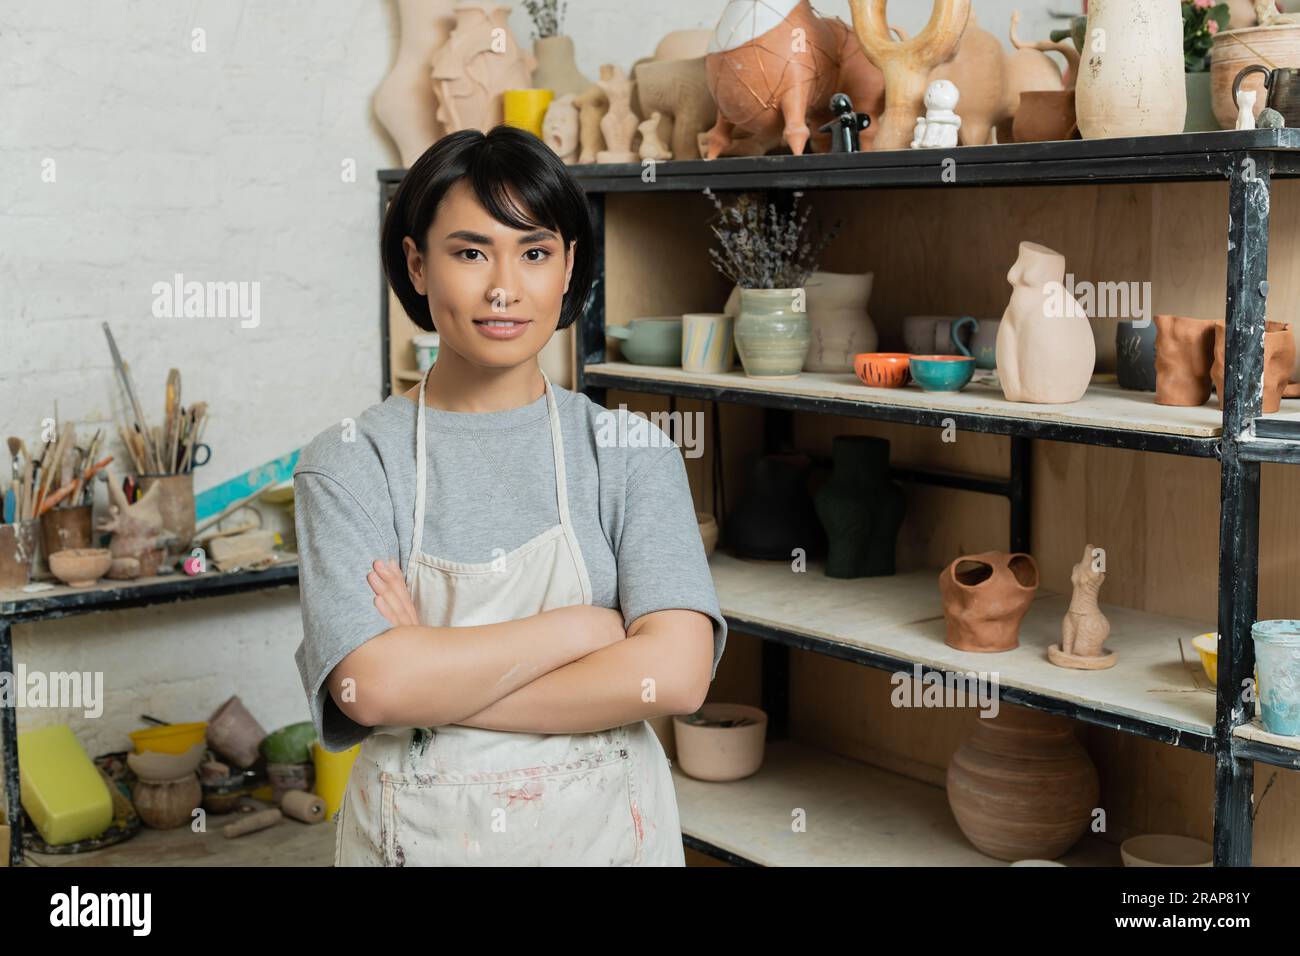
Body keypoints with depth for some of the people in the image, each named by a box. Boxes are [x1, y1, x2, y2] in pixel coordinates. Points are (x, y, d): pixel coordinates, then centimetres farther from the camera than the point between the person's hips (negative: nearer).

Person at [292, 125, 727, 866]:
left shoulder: (630, 451, -5)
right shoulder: (349, 463, -7)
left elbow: (676, 673, -17)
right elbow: (374, 685, -19)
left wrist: (437, 684, -18)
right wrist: (584, 626, -16)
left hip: (602, 830, 1)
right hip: (414, 833, 0)